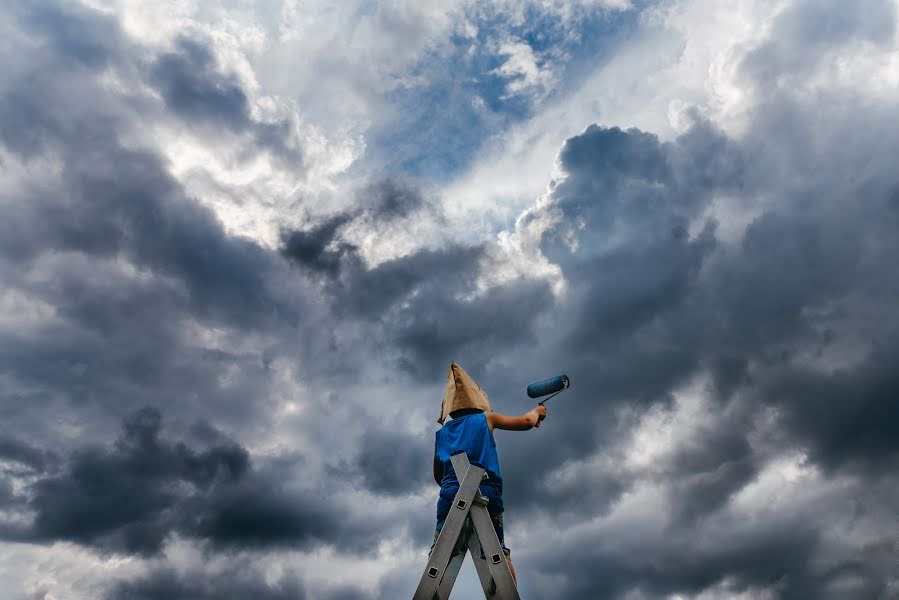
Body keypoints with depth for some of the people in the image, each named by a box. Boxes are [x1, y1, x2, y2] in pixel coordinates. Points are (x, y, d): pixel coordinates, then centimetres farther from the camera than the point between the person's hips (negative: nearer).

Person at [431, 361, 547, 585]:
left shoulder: (442, 432, 22)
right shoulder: (486, 419, 13)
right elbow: (526, 422, 9)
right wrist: (536, 412, 29)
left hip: (450, 495, 2)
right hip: (485, 493, -2)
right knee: (498, 552, 5)